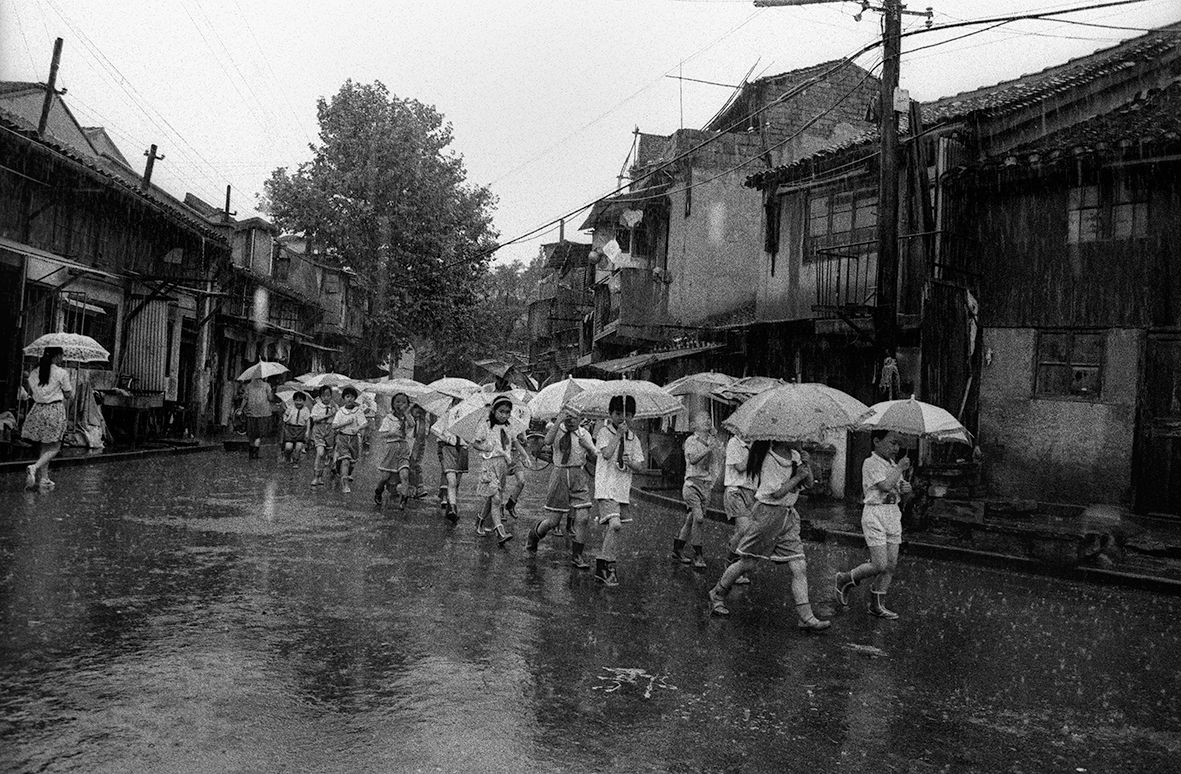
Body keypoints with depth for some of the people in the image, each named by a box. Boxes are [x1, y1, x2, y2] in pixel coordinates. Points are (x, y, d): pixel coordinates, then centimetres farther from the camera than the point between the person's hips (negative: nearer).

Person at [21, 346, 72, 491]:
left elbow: (31, 391, 9)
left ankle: (43, 479, 15)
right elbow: (67, 395, -5)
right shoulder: (62, 373, -10)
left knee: (43, 446, 15)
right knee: (54, 447, 3)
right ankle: (34, 467, -21)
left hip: (38, 410, 5)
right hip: (55, 410, -5)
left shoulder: (34, 372, 5)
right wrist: (71, 386, 13)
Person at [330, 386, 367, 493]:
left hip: (354, 438, 2)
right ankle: (344, 484, -21)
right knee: (345, 460, -18)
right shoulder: (340, 411, 0)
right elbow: (334, 426, -5)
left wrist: (357, 428, -28)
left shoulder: (359, 411, 0)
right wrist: (346, 423, -17)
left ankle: (348, 476, 41)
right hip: (342, 437, -2)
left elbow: (364, 424, -8)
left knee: (352, 461, 12)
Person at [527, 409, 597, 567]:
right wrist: (558, 421, -30)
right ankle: (534, 534, 34)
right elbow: (548, 441, -22)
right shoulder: (556, 429, 0)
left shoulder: (584, 434, 6)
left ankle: (576, 556, 6)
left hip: (578, 476, 2)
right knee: (553, 520, 2)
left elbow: (596, 455, 2)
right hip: (560, 475, -2)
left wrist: (587, 446, -17)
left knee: (583, 518, -9)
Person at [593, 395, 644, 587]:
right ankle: (608, 566, -13)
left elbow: (640, 466, 11)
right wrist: (618, 434, -17)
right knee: (615, 524, -24)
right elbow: (607, 454, -19)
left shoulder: (633, 439, 13)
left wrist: (630, 463, -10)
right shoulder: (604, 432, -3)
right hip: (606, 488, -6)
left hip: (623, 491, 6)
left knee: (612, 529, 10)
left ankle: (602, 566, 23)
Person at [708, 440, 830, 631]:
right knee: (747, 563, 4)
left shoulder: (795, 456, 6)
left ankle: (806, 617, 0)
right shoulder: (769, 459, -15)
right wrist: (798, 476, -13)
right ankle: (717, 594, 25)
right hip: (768, 513, -7)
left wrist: (806, 468, -12)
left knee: (800, 568, -1)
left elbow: (808, 482, 7)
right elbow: (777, 492, -19)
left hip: (789, 515, 7)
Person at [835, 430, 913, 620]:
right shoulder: (871, 463, -12)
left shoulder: (892, 463, 13)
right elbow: (885, 486, -24)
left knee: (891, 564, 6)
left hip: (893, 513, 8)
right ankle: (845, 579, 12)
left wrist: (906, 487, -3)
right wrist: (900, 468, -13)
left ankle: (877, 605, 16)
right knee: (880, 565, -11)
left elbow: (901, 487, 20)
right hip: (875, 514, -8)